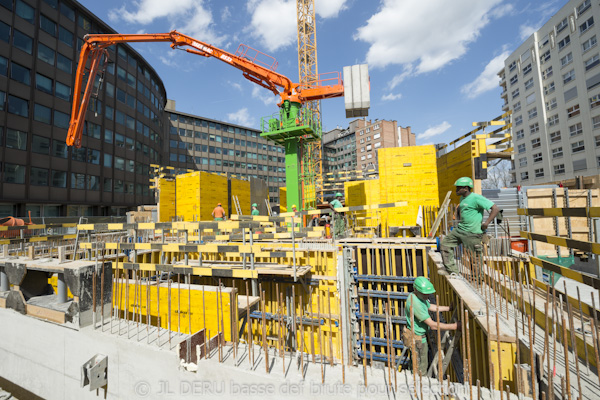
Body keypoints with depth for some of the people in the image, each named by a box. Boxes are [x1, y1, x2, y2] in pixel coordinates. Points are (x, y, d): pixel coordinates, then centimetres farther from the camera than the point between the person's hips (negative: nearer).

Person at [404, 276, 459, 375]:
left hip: (421, 336, 10)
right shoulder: (415, 303, -35)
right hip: (416, 338, -10)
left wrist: (450, 308, 18)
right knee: (421, 371, 8)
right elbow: (433, 325, -30)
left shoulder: (420, 296, -3)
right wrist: (454, 326, -24)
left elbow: (432, 307, 17)